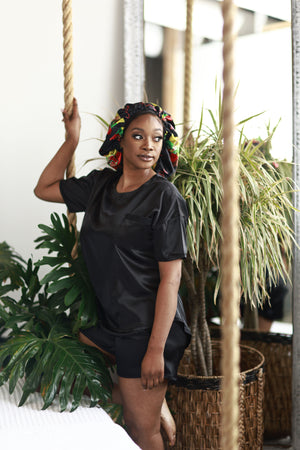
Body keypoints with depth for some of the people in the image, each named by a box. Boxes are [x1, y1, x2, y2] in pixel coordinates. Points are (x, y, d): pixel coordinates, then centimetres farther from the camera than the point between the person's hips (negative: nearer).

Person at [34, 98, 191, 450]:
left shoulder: (164, 196, -14)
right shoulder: (100, 184, 4)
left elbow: (170, 278, -17)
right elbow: (44, 190, 17)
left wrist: (156, 350, -20)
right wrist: (72, 139, 9)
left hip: (147, 326, -7)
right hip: (108, 321, 7)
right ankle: (158, 406, 26)